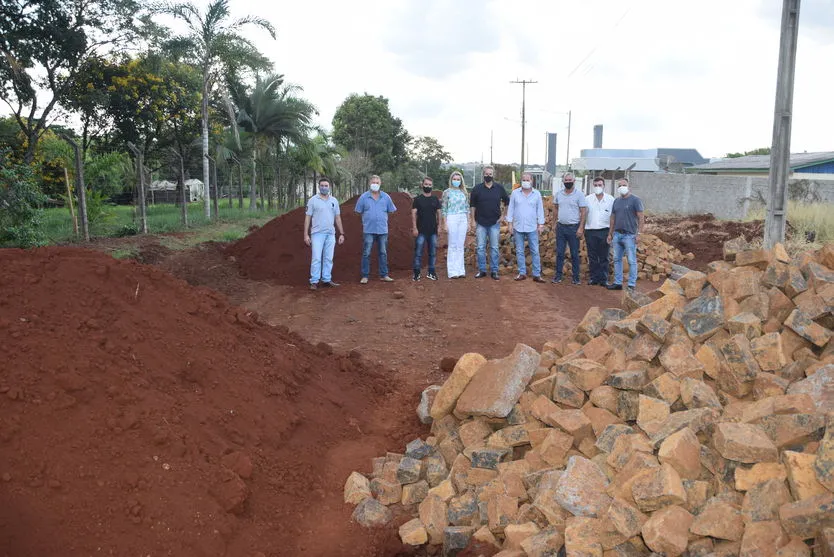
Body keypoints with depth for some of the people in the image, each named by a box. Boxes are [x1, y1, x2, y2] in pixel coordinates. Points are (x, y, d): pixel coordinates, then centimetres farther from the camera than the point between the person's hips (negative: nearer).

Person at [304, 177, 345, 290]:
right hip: (317, 234, -4)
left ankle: (326, 280, 13)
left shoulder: (334, 201, 10)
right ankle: (314, 281, -2)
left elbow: (338, 218, 13)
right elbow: (307, 218, 0)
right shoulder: (313, 200, 0)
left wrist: (342, 234, 8)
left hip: (331, 234, 4)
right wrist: (306, 234, -5)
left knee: (328, 258, 6)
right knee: (316, 258, -7)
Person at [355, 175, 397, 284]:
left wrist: (382, 217, 11)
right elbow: (359, 211, 7)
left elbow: (391, 210, 13)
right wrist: (368, 218, 8)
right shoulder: (364, 197, 0)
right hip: (368, 230, -2)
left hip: (383, 230, 2)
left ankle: (384, 275, 16)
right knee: (366, 253, -2)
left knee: (383, 253, 8)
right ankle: (365, 276, 5)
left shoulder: (386, 197, 5)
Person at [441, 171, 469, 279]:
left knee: (460, 246, 6)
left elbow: (467, 208, 14)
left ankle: (460, 270, 11)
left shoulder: (464, 192, 11)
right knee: (452, 246, -2)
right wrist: (445, 224, -8)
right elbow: (443, 209, -2)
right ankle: (452, 271, 3)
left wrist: (468, 223, 10)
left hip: (463, 220, 4)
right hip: (451, 219, -4)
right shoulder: (447, 192, 0)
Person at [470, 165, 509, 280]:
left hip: (494, 223, 0)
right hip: (481, 223, 0)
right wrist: (473, 220, 0)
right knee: (481, 248, 3)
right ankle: (482, 270, 12)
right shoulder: (477, 188, -1)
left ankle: (494, 271, 10)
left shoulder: (499, 188, 1)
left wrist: (503, 215, 6)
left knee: (494, 248, 3)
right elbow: (472, 205, 4)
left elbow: (507, 201, 13)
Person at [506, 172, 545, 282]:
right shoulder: (515, 193, 2)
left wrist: (541, 224, 0)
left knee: (535, 251, 0)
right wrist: (509, 223, 0)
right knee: (519, 251, 6)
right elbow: (510, 209, 4)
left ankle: (537, 274, 5)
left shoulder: (537, 194, 3)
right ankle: (522, 273, 14)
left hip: (532, 228, -1)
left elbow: (540, 210, 5)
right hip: (518, 227, 1)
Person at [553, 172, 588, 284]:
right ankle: (558, 275, 13)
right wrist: (556, 221, 7)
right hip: (560, 227, 4)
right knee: (559, 253, 6)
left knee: (574, 254, 3)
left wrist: (581, 228, -14)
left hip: (573, 228, -4)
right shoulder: (558, 194, 7)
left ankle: (576, 277, 10)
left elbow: (583, 212, -8)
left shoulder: (579, 194, -6)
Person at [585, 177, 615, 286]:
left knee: (604, 257, 3)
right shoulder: (588, 199, 6)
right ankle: (593, 278, 13)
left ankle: (603, 279, 8)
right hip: (590, 231, 1)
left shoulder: (610, 199, 4)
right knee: (592, 257, 5)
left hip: (604, 231, -1)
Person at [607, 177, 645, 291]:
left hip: (629, 235, -6)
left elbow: (641, 218, -7)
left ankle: (632, 284, 1)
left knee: (631, 261, -3)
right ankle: (618, 282, 17)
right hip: (617, 234, 7)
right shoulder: (616, 201, 14)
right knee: (617, 259, 9)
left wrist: (639, 233, -13)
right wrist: (610, 234, 16)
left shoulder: (635, 200, -4)